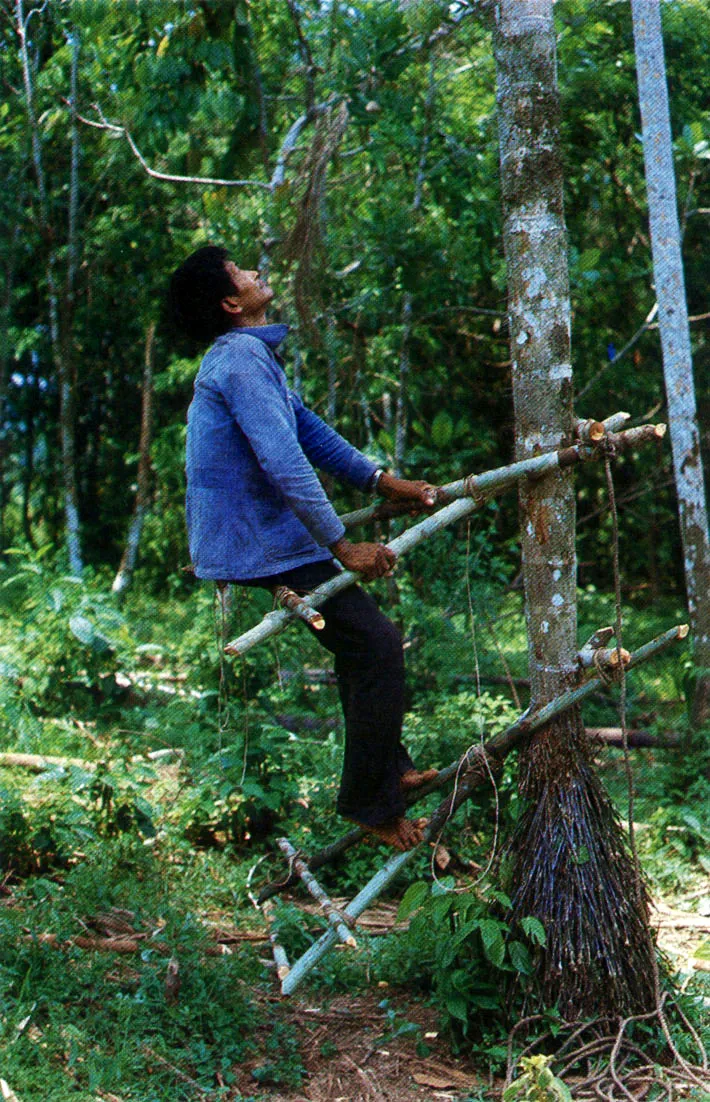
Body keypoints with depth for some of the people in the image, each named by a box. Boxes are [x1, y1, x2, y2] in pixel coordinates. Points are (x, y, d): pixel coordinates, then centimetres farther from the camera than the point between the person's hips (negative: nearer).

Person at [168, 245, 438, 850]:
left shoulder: (250, 355, 16)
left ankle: (390, 766, 29)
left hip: (261, 538, 11)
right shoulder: (242, 359, -19)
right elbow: (284, 461, -27)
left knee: (361, 632, 19)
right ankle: (373, 803, -1)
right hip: (260, 550, -11)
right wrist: (342, 546, -26)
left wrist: (383, 481, 18)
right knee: (375, 644, -10)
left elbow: (309, 428, 19)